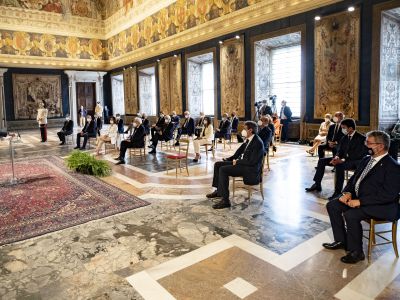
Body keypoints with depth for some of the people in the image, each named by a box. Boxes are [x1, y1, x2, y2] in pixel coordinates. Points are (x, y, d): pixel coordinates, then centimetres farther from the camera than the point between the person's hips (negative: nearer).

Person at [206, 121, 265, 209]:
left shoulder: (257, 143, -20)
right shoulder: (249, 139, 7)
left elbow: (252, 162, -24)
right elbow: (240, 150, 20)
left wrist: (237, 162, -15)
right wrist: (229, 159, 10)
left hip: (250, 168, -10)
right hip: (241, 162, 10)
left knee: (223, 170, -25)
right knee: (217, 164, 5)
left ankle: (225, 200, -23)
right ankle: (218, 190, 15)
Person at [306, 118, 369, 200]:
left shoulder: (361, 138, -13)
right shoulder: (345, 138, 11)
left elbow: (359, 155, -21)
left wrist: (342, 160, -29)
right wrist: (337, 157, -10)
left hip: (355, 161, -8)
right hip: (343, 159, 8)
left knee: (339, 166, -39)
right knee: (322, 161, -4)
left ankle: (338, 192, -32)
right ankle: (317, 184, 2)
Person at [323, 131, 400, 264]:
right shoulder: (367, 159, 9)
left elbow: (388, 195, -23)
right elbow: (354, 179, 17)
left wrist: (360, 201, -25)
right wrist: (347, 192, -4)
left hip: (381, 206, -9)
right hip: (358, 198, 9)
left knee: (351, 215, -29)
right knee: (332, 206, -2)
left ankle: (356, 252, -7)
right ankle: (341, 241, 12)